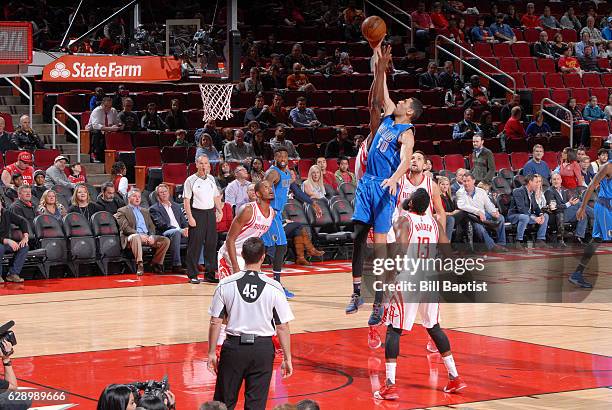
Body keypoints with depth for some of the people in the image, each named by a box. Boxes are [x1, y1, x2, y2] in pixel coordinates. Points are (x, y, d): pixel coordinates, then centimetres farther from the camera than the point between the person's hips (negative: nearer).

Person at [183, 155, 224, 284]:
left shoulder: (211, 179, 11)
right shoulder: (191, 180, -4)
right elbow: (186, 200, -7)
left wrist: (220, 211, 9)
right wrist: (190, 217, -14)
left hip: (210, 213, 5)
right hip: (197, 214, -5)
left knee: (211, 244, 6)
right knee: (195, 245, -4)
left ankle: (210, 273, 14)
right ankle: (192, 275, 2)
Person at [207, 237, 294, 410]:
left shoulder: (225, 285, -6)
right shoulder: (274, 288, -8)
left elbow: (215, 323, -2)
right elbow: (282, 327, -5)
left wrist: (212, 353, 7)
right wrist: (287, 358, 4)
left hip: (234, 346, 1)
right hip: (263, 348, -1)